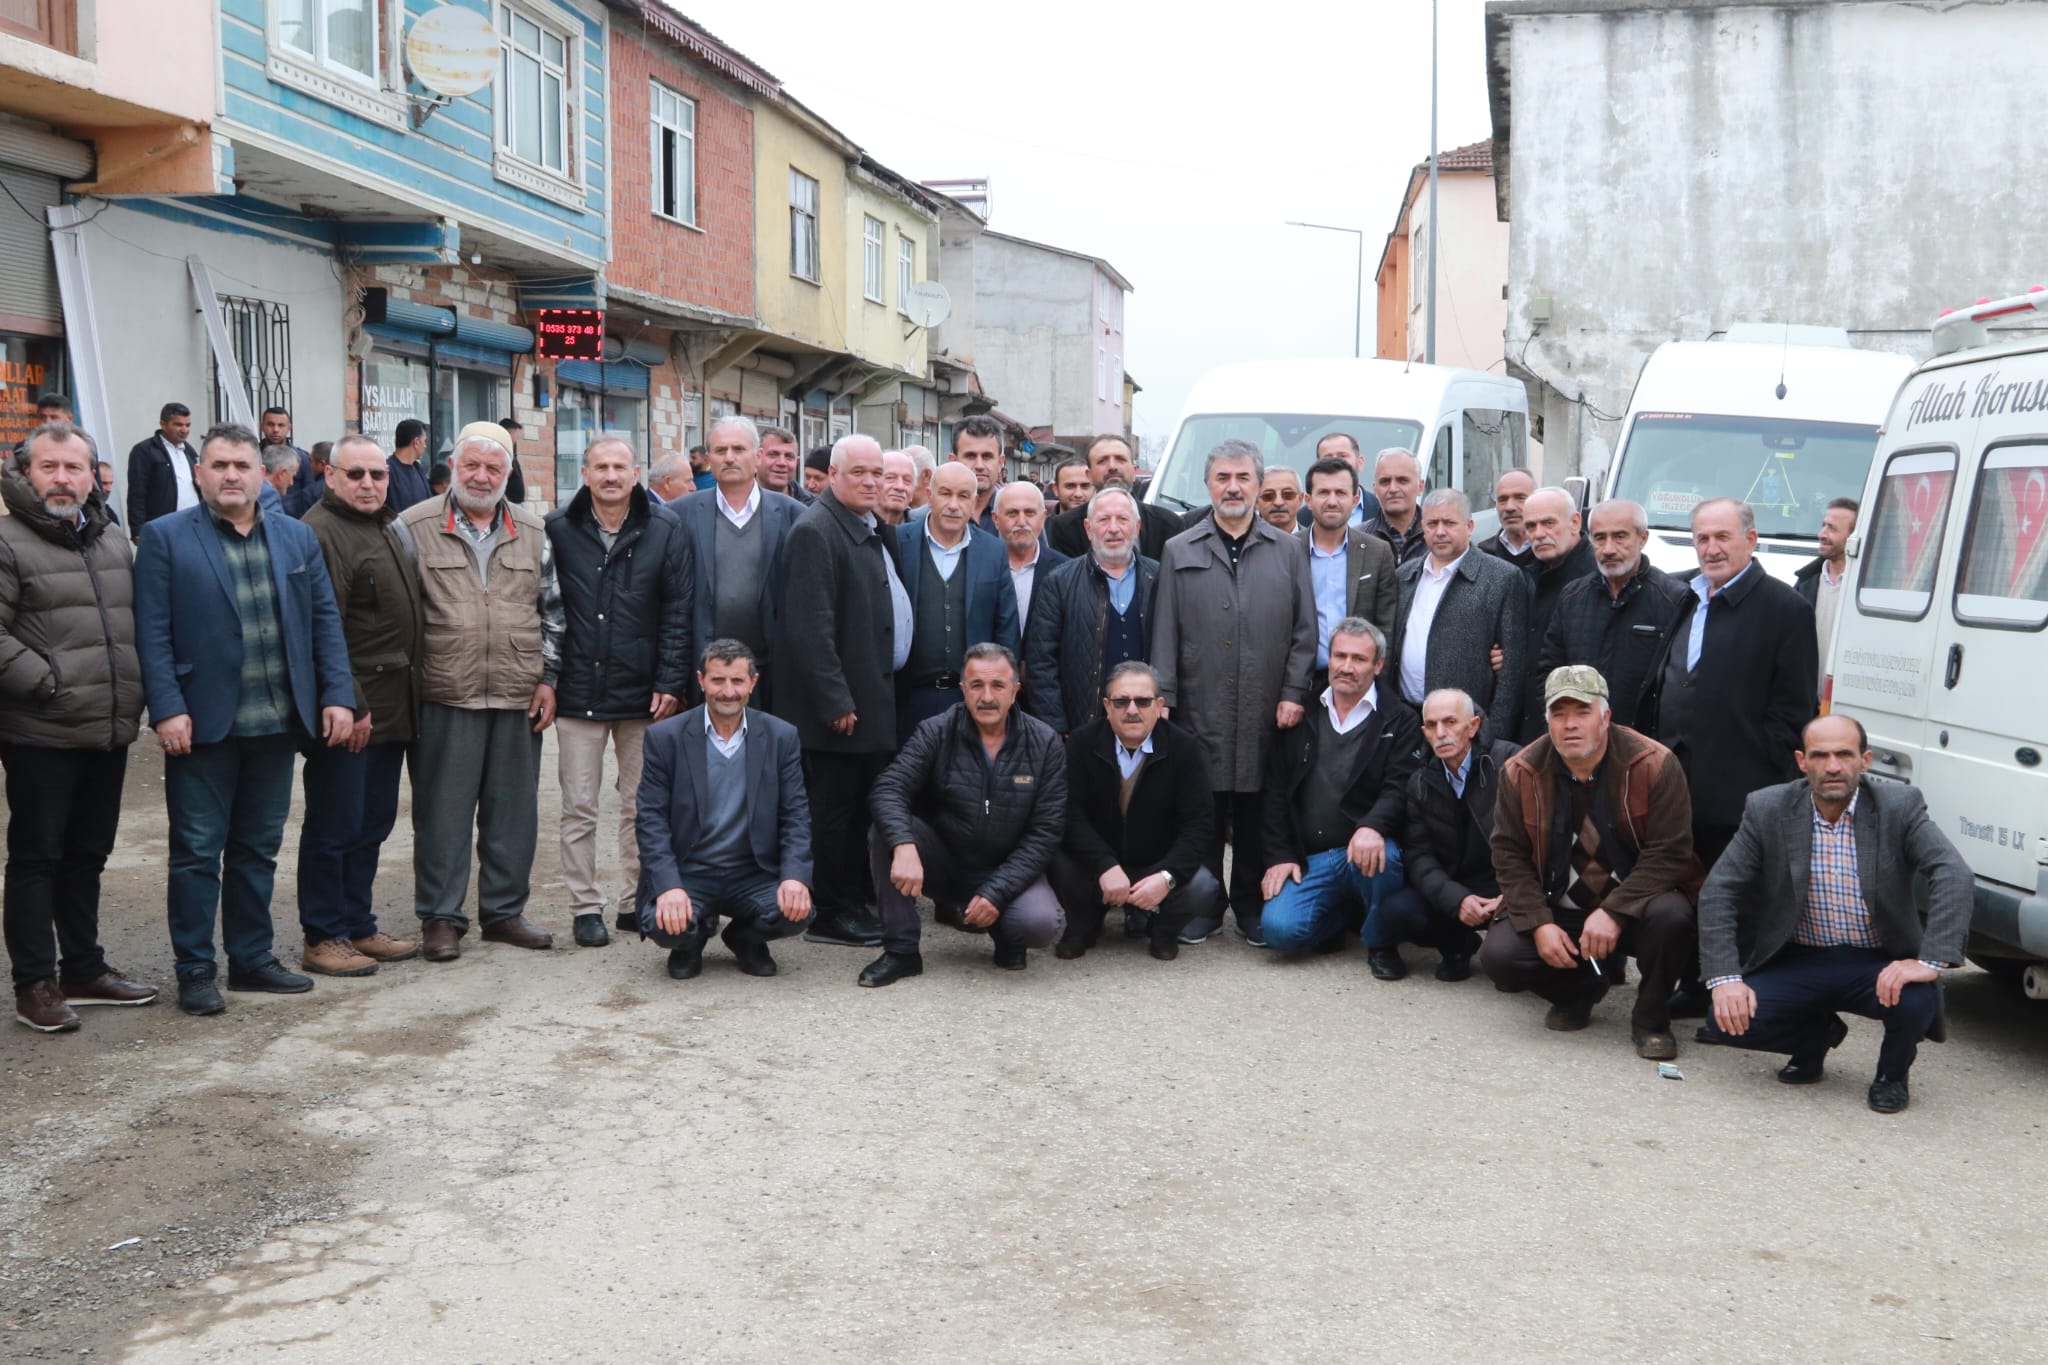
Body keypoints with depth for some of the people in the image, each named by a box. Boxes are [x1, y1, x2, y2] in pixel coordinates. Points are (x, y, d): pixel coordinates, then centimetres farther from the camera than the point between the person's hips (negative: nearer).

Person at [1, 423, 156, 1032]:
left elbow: (137, 622, 22)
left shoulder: (113, 541, 13)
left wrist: (135, 694, 11)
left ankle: (83, 970, 27)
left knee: (86, 855, 16)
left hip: (110, 732, 6)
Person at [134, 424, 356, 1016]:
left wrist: (338, 694, 0)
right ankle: (195, 971, 11)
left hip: (278, 723, 4)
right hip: (202, 723, -4)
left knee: (258, 849, 13)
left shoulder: (298, 538, 11)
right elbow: (152, 633, -6)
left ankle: (252, 958, 23)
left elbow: (325, 620, 10)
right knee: (198, 852, 3)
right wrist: (168, 710, -14)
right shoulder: (165, 538, -1)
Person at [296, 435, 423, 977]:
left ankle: (358, 927, 24)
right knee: (334, 827, -1)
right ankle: (322, 938, 8)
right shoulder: (321, 532, -13)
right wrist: (350, 705, -21)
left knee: (373, 824, 14)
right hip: (349, 709, -9)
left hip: (389, 708, 9)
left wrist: (407, 699, 19)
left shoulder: (385, 528, 17)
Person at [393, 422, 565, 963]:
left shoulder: (534, 533, 11)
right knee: (443, 811, 2)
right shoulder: (414, 528, 0)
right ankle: (439, 918, 12)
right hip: (444, 698, -3)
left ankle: (504, 910, 21)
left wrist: (547, 679, 6)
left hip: (519, 698, 3)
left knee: (513, 809, 9)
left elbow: (552, 612, 14)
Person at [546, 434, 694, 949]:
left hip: (642, 694, 0)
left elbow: (678, 613, 0)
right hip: (578, 693, 0)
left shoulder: (666, 534, 1)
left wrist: (670, 684, -6)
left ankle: (636, 902, 19)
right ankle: (585, 907, 13)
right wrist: (543, 678, -1)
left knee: (642, 806, 8)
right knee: (579, 808, 4)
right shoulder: (558, 530, 2)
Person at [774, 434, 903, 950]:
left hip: (871, 698, 9)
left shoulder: (873, 529, 15)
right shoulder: (815, 531, -14)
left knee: (858, 809, 14)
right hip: (839, 704, -9)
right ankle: (830, 915, 8)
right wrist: (836, 702, -22)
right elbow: (809, 627, -20)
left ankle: (851, 904, 23)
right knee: (833, 807, -1)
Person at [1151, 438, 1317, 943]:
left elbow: (1304, 630, 8)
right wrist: (1162, 699, -2)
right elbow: (1165, 634, 4)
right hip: (1200, 709, 0)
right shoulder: (1180, 552, 8)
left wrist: (1294, 693, 0)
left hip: (1267, 712, 0)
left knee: (1257, 814, 5)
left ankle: (1253, 906, 18)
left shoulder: (1288, 551, 9)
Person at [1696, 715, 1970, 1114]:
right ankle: (1815, 1034, 15)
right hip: (1798, 963, 1)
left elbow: (1955, 877, -21)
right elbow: (1718, 892, -8)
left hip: (1878, 965, -1)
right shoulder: (1767, 810, -7)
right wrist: (1724, 977, -20)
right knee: (1727, 1018, -21)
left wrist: (1930, 962, -34)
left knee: (1917, 1001, -33)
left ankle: (1892, 1073, 6)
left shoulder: (1900, 807, -10)